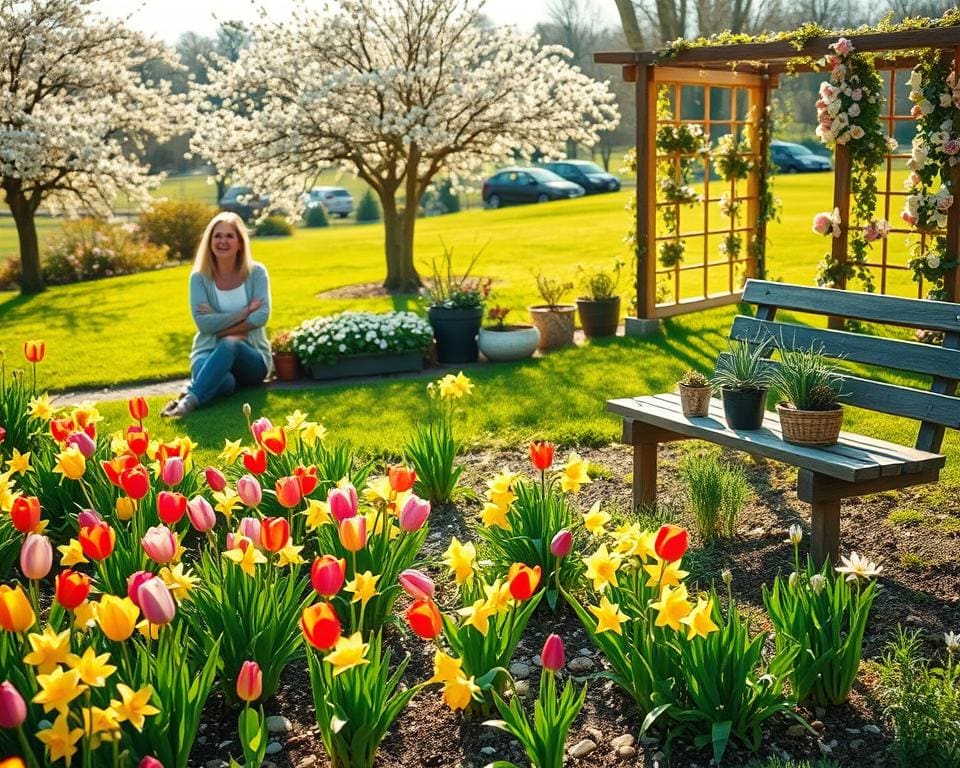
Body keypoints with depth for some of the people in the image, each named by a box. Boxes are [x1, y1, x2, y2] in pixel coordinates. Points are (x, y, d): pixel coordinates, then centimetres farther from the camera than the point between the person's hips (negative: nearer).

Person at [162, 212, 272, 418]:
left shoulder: (256, 272, 0)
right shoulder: (200, 277, 0)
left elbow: (262, 315, -12)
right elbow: (203, 322, -12)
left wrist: (220, 328, -16)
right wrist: (245, 311, -15)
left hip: (252, 357, 1)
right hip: (210, 352, -1)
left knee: (230, 344, -39)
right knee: (223, 383, -41)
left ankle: (190, 399, -45)